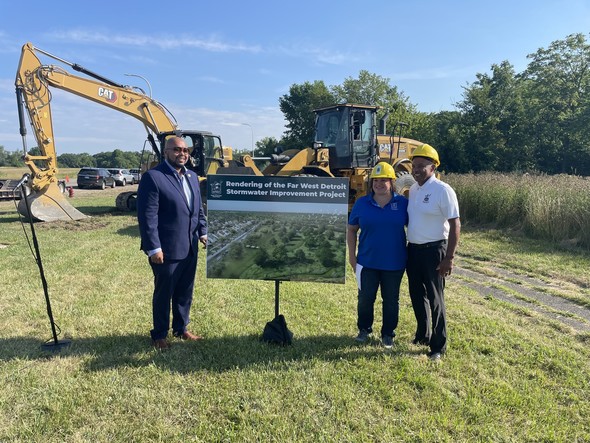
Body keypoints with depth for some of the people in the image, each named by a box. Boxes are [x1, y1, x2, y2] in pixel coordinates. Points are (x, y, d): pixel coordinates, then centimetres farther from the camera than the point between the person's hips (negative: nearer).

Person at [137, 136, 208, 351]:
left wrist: (203, 232, 9)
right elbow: (147, 216, -16)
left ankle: (181, 328, 35)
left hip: (189, 247, 7)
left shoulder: (192, 176, 12)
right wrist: (154, 247, -19)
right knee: (163, 294, 8)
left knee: (185, 292, 17)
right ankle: (159, 335, 25)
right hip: (167, 249, -7)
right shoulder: (153, 177, -12)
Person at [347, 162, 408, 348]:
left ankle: (388, 333, 28)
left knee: (391, 300, 11)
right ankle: (364, 329, 32)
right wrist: (352, 255, 2)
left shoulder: (402, 203, -2)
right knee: (365, 298, 11)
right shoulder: (362, 203, 0)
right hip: (367, 262, 1)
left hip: (394, 263, 0)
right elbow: (351, 229, 6)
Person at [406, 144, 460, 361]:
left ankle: (438, 346, 17)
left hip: (434, 250, -7)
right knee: (417, 295, 18)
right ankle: (423, 335, 38)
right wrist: (407, 246, 13)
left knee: (435, 299, 2)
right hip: (413, 249, 7)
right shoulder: (413, 189, 8)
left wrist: (449, 258, -19)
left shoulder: (442, 190, -14)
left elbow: (455, 225, -15)